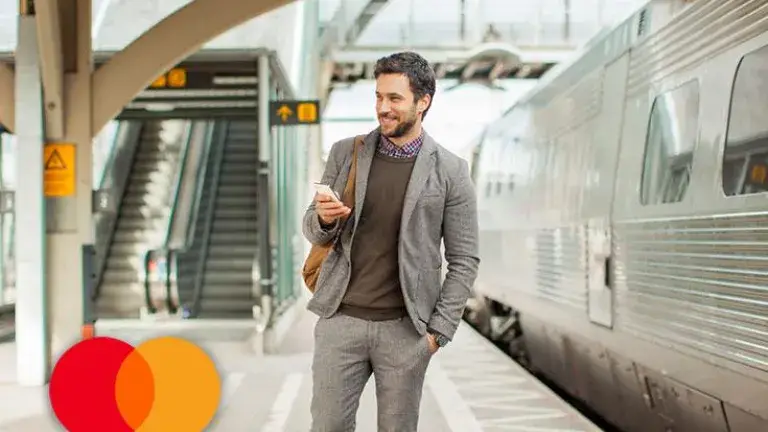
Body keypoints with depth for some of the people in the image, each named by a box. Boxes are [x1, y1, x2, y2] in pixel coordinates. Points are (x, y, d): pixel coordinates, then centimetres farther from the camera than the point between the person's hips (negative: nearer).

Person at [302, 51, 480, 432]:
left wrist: (439, 329, -7)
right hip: (340, 319, 2)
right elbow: (313, 231, 10)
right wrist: (323, 219, -13)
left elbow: (464, 260, 0)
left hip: (405, 328, -2)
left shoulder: (450, 171, -2)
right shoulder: (345, 153, 5)